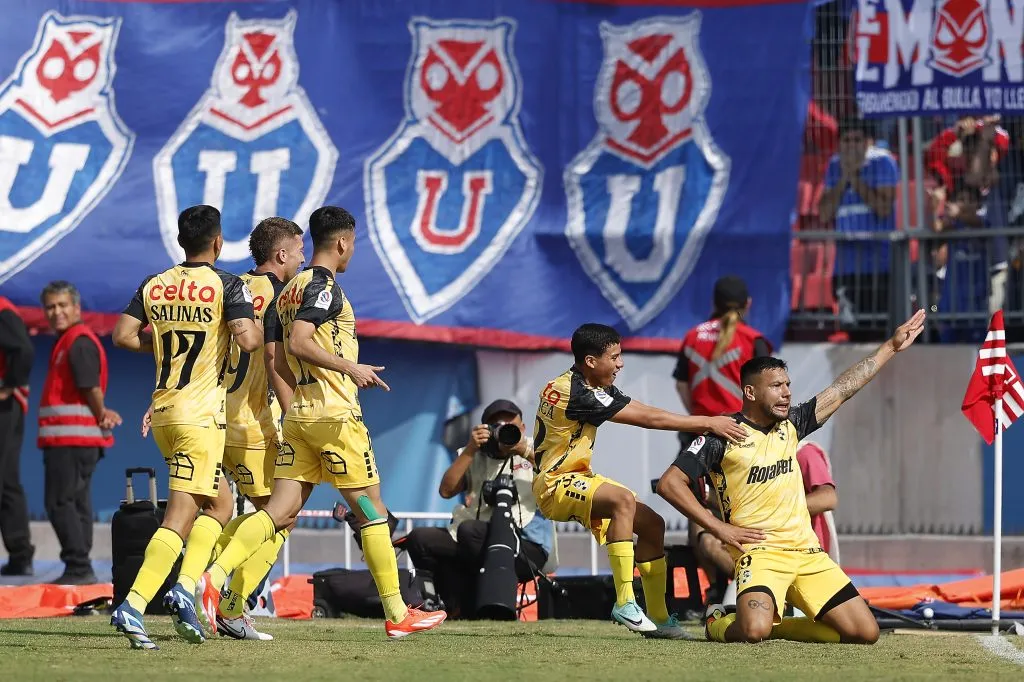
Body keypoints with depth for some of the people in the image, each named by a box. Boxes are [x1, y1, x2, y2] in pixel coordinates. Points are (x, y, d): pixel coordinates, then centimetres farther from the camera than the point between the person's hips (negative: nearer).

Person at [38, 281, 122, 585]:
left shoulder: (79, 342, -12)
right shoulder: (67, 342, 20)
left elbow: (92, 387, -18)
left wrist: (101, 418, -4)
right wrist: (101, 416, 7)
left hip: (71, 439, -10)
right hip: (78, 440, 10)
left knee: (60, 503, -11)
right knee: (76, 504, 12)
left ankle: (78, 568, -13)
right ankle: (80, 569, 15)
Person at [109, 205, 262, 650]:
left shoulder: (153, 286, 8)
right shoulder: (227, 286, -7)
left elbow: (123, 335, 3)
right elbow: (248, 340, -18)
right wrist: (258, 326, 4)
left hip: (162, 412, 7)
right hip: (201, 414, -7)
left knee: (219, 499, 22)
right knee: (179, 520, -9)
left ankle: (185, 586, 10)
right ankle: (132, 607, -21)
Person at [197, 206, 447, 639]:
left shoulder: (291, 290, 17)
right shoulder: (323, 285, -10)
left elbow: (281, 362, 21)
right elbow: (298, 343, -23)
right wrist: (349, 367, -21)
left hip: (298, 417, 8)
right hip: (335, 415, -8)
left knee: (281, 511, 0)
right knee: (371, 510, 1)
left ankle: (214, 577, -17)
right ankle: (397, 615, 6)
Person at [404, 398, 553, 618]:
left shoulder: (533, 450, 8)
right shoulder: (474, 457, 17)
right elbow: (446, 490, 3)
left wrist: (525, 451, -16)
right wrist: (470, 450, -4)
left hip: (526, 547, -5)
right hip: (479, 542, 5)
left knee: (469, 530, -33)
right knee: (419, 539, -12)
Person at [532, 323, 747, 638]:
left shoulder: (593, 387, 8)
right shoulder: (578, 394, -24)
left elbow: (641, 411, 0)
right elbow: (648, 419, -23)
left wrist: (701, 425, -13)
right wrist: (708, 423, -18)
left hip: (578, 478, 11)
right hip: (555, 485, -11)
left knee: (651, 524, 6)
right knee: (624, 500, -34)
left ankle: (659, 618, 9)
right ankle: (625, 603, -33)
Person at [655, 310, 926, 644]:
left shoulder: (790, 426, 13)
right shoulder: (722, 436, -4)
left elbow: (843, 389, 19)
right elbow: (670, 483, -5)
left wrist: (892, 346, 20)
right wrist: (718, 527, -10)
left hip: (808, 552, 6)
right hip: (759, 552, -6)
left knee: (865, 632, -2)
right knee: (753, 631, -31)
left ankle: (777, 626, 15)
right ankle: (717, 624, 6)